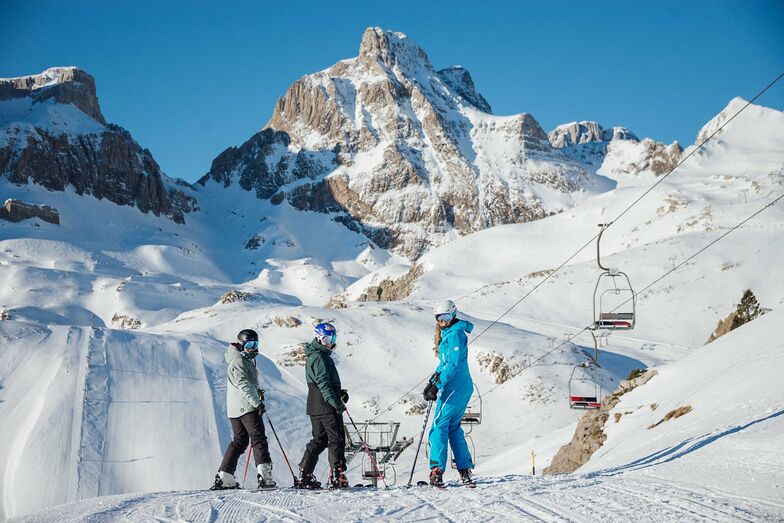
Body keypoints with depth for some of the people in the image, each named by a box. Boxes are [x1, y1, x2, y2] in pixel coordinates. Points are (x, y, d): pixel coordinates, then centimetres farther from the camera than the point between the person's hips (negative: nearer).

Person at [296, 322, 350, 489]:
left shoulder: (314, 356, 19)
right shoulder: (319, 357, -13)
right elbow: (323, 383, -21)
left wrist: (339, 393, 12)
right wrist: (336, 402, -25)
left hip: (315, 406, 10)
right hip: (327, 406, -10)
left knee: (319, 440, 13)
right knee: (337, 440, -6)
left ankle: (304, 476, 12)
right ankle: (338, 477, -9)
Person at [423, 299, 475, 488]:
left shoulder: (455, 334, -11)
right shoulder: (448, 334, 20)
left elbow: (453, 364, -19)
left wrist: (437, 385, -21)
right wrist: (432, 382, 16)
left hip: (454, 387, -10)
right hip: (463, 387, 10)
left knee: (439, 426, -10)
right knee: (453, 428, 13)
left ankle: (437, 471, -15)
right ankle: (465, 471, 12)